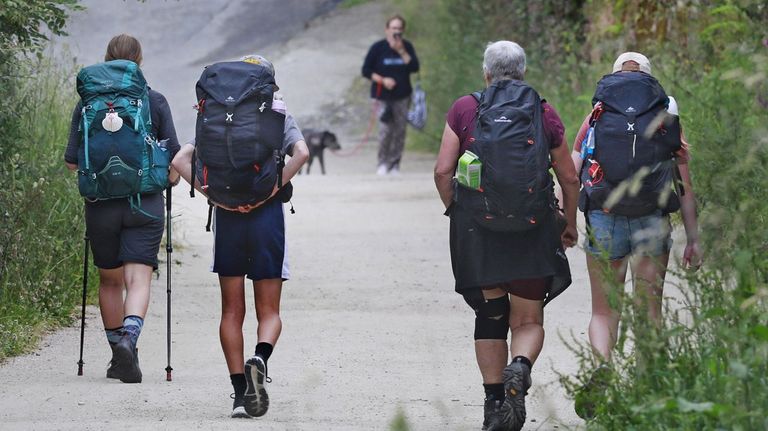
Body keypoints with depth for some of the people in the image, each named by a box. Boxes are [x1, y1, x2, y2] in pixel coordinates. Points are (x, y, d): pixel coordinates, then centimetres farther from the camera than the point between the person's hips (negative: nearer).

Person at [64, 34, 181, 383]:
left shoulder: (87, 104, 1)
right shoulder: (155, 102, -1)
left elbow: (72, 162, 3)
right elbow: (173, 156, 1)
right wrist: (171, 178, 22)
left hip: (101, 206, 2)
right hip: (145, 204, -1)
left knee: (110, 280, 15)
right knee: (138, 278, -5)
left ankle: (118, 354, 21)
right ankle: (129, 337, -30)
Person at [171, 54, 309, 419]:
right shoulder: (279, 118, 3)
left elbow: (180, 161, -3)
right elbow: (301, 153, -16)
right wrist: (272, 190, -11)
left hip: (227, 216, 1)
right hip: (266, 215, -1)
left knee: (232, 311, 8)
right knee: (269, 311, 6)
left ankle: (240, 393, 3)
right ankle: (259, 359, -25)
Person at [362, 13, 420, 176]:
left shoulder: (407, 47, 4)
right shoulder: (378, 48, -4)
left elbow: (414, 67, -8)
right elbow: (366, 70, -1)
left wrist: (401, 51, -15)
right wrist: (382, 80, -14)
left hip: (402, 96, 3)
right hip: (384, 96, -3)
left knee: (400, 130, 2)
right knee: (386, 129, -13)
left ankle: (395, 164, 12)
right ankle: (383, 163, 4)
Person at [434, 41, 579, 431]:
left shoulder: (464, 110, 4)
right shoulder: (544, 114, 6)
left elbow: (443, 171, -2)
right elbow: (569, 179, 9)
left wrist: (455, 211, 14)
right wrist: (570, 225, 23)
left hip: (477, 224, 0)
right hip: (532, 228, 0)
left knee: (490, 315, 11)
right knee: (528, 320, 6)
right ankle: (520, 369, -25)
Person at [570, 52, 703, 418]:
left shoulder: (597, 117, 8)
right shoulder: (666, 119, 8)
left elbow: (571, 174, -1)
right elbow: (685, 187, 7)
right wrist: (693, 238, 10)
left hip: (603, 220, 0)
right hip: (653, 221, 0)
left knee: (604, 311, 9)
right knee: (649, 311, 10)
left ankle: (602, 365, -19)